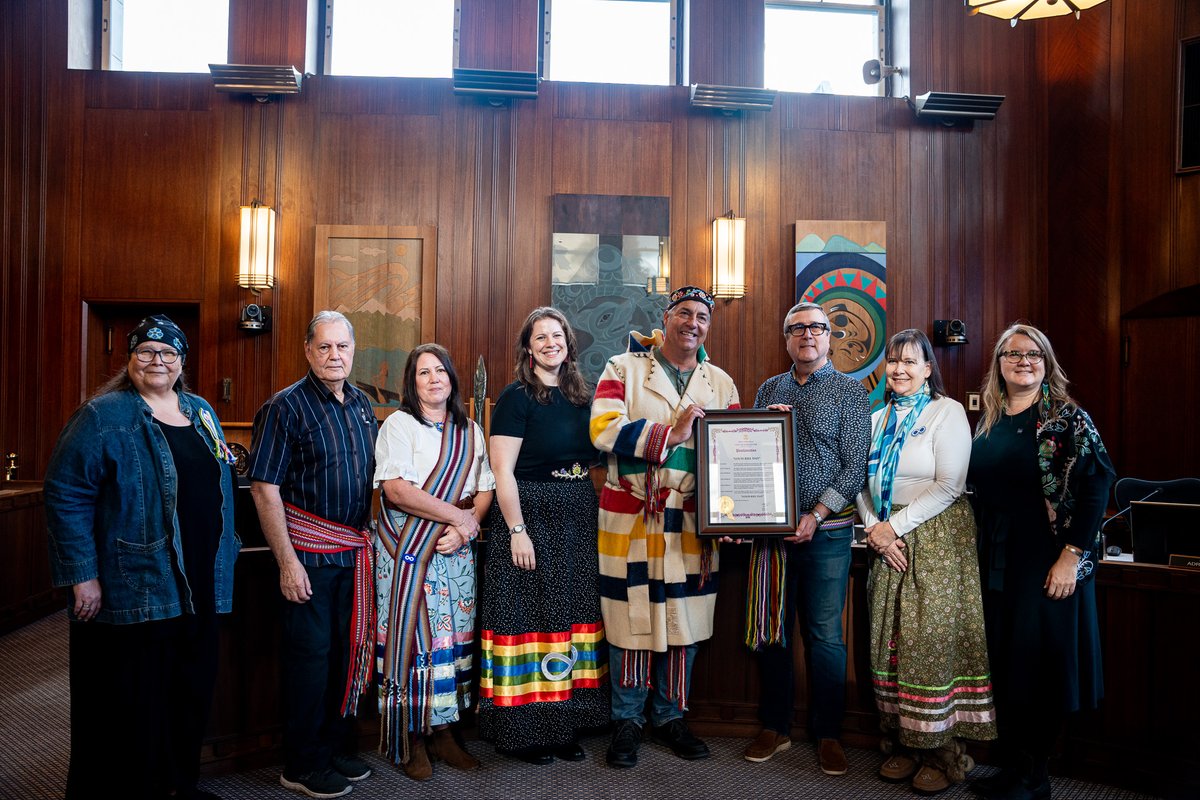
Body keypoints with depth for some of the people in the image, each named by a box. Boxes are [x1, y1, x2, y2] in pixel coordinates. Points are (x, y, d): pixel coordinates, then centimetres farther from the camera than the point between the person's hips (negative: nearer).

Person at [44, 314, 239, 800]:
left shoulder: (202, 413, 13)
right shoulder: (104, 415, -7)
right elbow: (66, 494, -11)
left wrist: (222, 565, 18)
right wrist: (83, 575, -15)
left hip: (199, 587, 6)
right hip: (133, 590, -6)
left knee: (190, 693, 15)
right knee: (131, 701, 4)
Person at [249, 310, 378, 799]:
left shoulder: (362, 405, 9)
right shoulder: (286, 407, -10)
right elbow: (264, 487, -13)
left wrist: (371, 539, 10)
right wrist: (287, 562, -17)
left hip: (355, 552, 6)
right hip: (310, 552, -6)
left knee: (347, 649, 14)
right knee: (309, 653, 3)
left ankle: (339, 746, 31)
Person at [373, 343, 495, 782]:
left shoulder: (470, 431, 12)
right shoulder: (399, 424, -3)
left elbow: (485, 490, 9)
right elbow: (396, 489, -16)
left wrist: (465, 528, -10)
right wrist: (458, 515, -14)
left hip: (457, 551, 5)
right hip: (408, 549, -4)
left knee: (453, 638, 7)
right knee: (413, 639, -1)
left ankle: (442, 732, 19)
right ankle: (411, 740, 12)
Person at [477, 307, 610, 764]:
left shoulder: (582, 397, 11)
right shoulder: (516, 398, -7)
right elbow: (502, 471, -12)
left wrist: (596, 512, 9)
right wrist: (516, 530, -17)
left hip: (579, 520, 7)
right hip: (531, 516, -6)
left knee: (574, 616, 10)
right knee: (530, 616, -2)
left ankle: (565, 726, 23)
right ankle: (525, 730, 12)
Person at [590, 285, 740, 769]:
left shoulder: (721, 383, 12)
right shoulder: (624, 369, 0)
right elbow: (604, 429, -14)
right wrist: (671, 434, -18)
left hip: (693, 521, 3)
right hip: (631, 517, -3)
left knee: (683, 620, 10)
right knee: (631, 617, 4)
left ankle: (669, 717, 27)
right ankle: (627, 720, 21)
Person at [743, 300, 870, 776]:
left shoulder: (849, 392, 1)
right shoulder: (769, 390, 12)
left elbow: (855, 466, -6)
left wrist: (816, 516, -14)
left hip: (827, 530, -3)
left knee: (825, 636, 3)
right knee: (770, 630, 8)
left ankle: (828, 734, 18)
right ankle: (775, 728, 23)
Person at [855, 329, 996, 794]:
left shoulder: (947, 412, -4)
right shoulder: (878, 419, 13)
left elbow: (949, 485, -12)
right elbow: (863, 484, 13)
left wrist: (894, 525, -13)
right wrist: (875, 529, -4)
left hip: (937, 539, -5)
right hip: (888, 544, 5)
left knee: (931, 641, -4)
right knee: (889, 642, 5)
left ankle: (941, 753, 10)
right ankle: (903, 745, 16)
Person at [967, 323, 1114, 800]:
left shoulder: (1066, 417, -7)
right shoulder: (988, 421, 9)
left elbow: (1096, 484, -14)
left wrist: (1071, 555, -17)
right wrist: (979, 552, 10)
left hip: (1047, 562, -5)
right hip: (996, 561, 6)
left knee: (1040, 664, 3)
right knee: (1003, 663, 11)